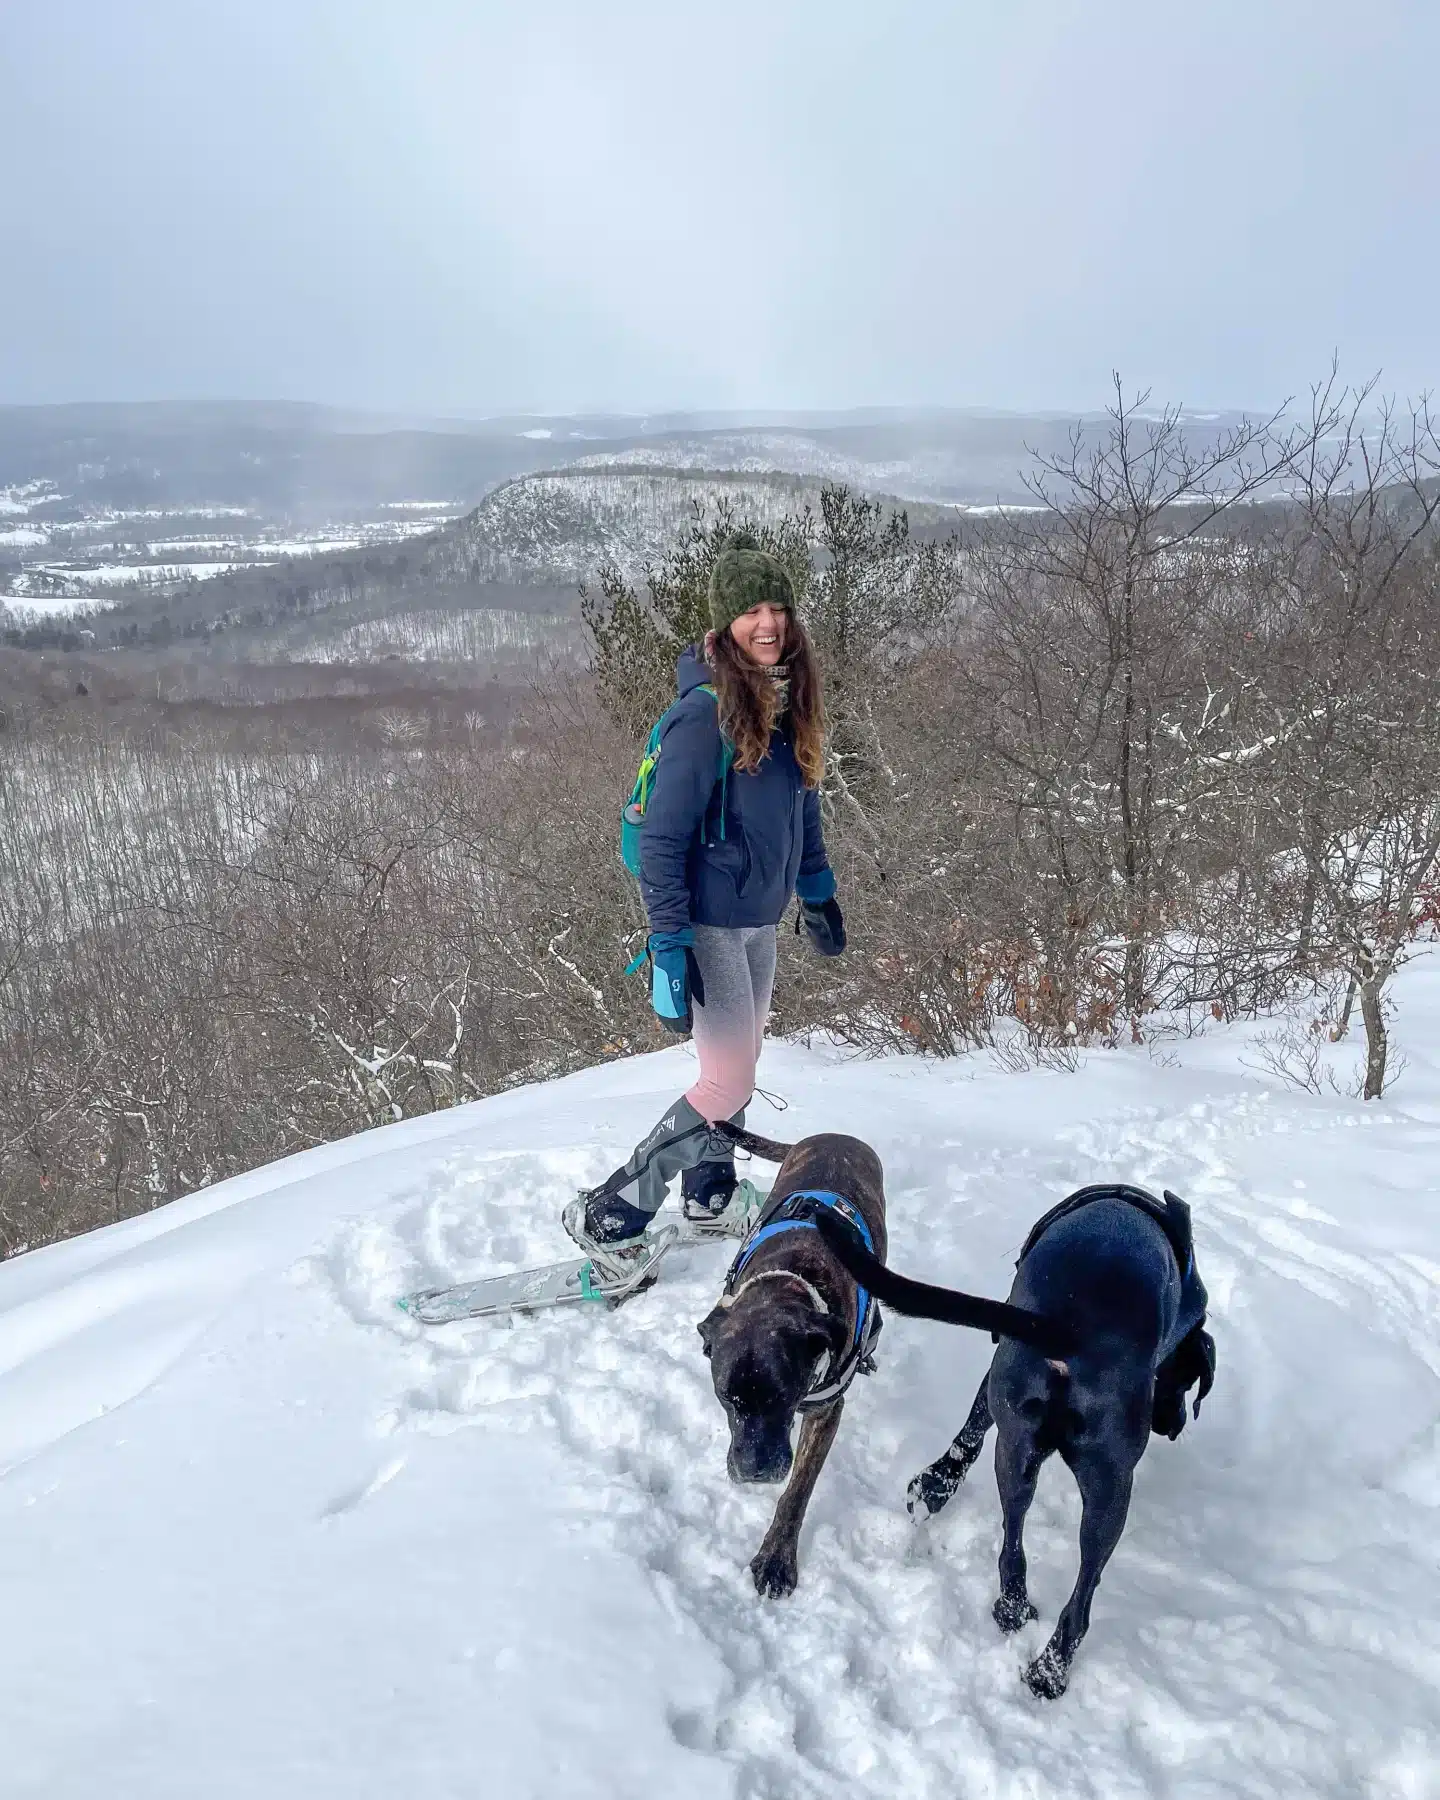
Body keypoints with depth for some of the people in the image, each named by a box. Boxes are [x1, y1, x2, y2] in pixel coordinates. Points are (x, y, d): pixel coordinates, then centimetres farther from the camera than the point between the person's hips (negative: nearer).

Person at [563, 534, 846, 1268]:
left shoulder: (789, 705, 5)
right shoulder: (704, 713, -19)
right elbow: (662, 840, -19)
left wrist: (818, 895, 21)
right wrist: (668, 947, -22)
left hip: (759, 918, 8)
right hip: (708, 922, -8)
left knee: (740, 1061, 18)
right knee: (729, 1083, -7)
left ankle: (710, 1194, 38)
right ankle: (606, 1215, 4)